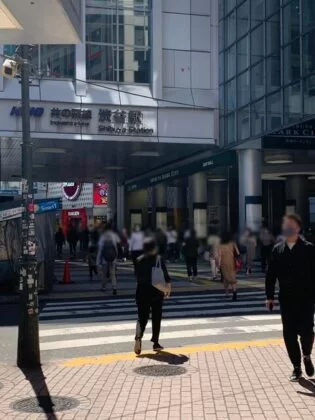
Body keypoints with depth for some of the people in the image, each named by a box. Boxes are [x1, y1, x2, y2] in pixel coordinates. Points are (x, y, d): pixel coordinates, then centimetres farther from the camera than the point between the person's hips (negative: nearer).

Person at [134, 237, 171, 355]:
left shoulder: (139, 260, 2)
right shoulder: (158, 259, -7)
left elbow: (138, 276, 11)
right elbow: (165, 274, -8)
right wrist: (168, 285, 5)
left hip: (142, 291, 2)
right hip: (156, 291, -2)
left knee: (142, 317, 6)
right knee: (156, 317, 9)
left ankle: (138, 337, -19)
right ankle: (155, 343, 12)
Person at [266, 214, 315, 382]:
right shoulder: (277, 250, 5)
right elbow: (271, 275, 6)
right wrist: (270, 296, 1)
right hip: (286, 299, 3)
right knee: (289, 334, 4)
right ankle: (296, 367, 18)